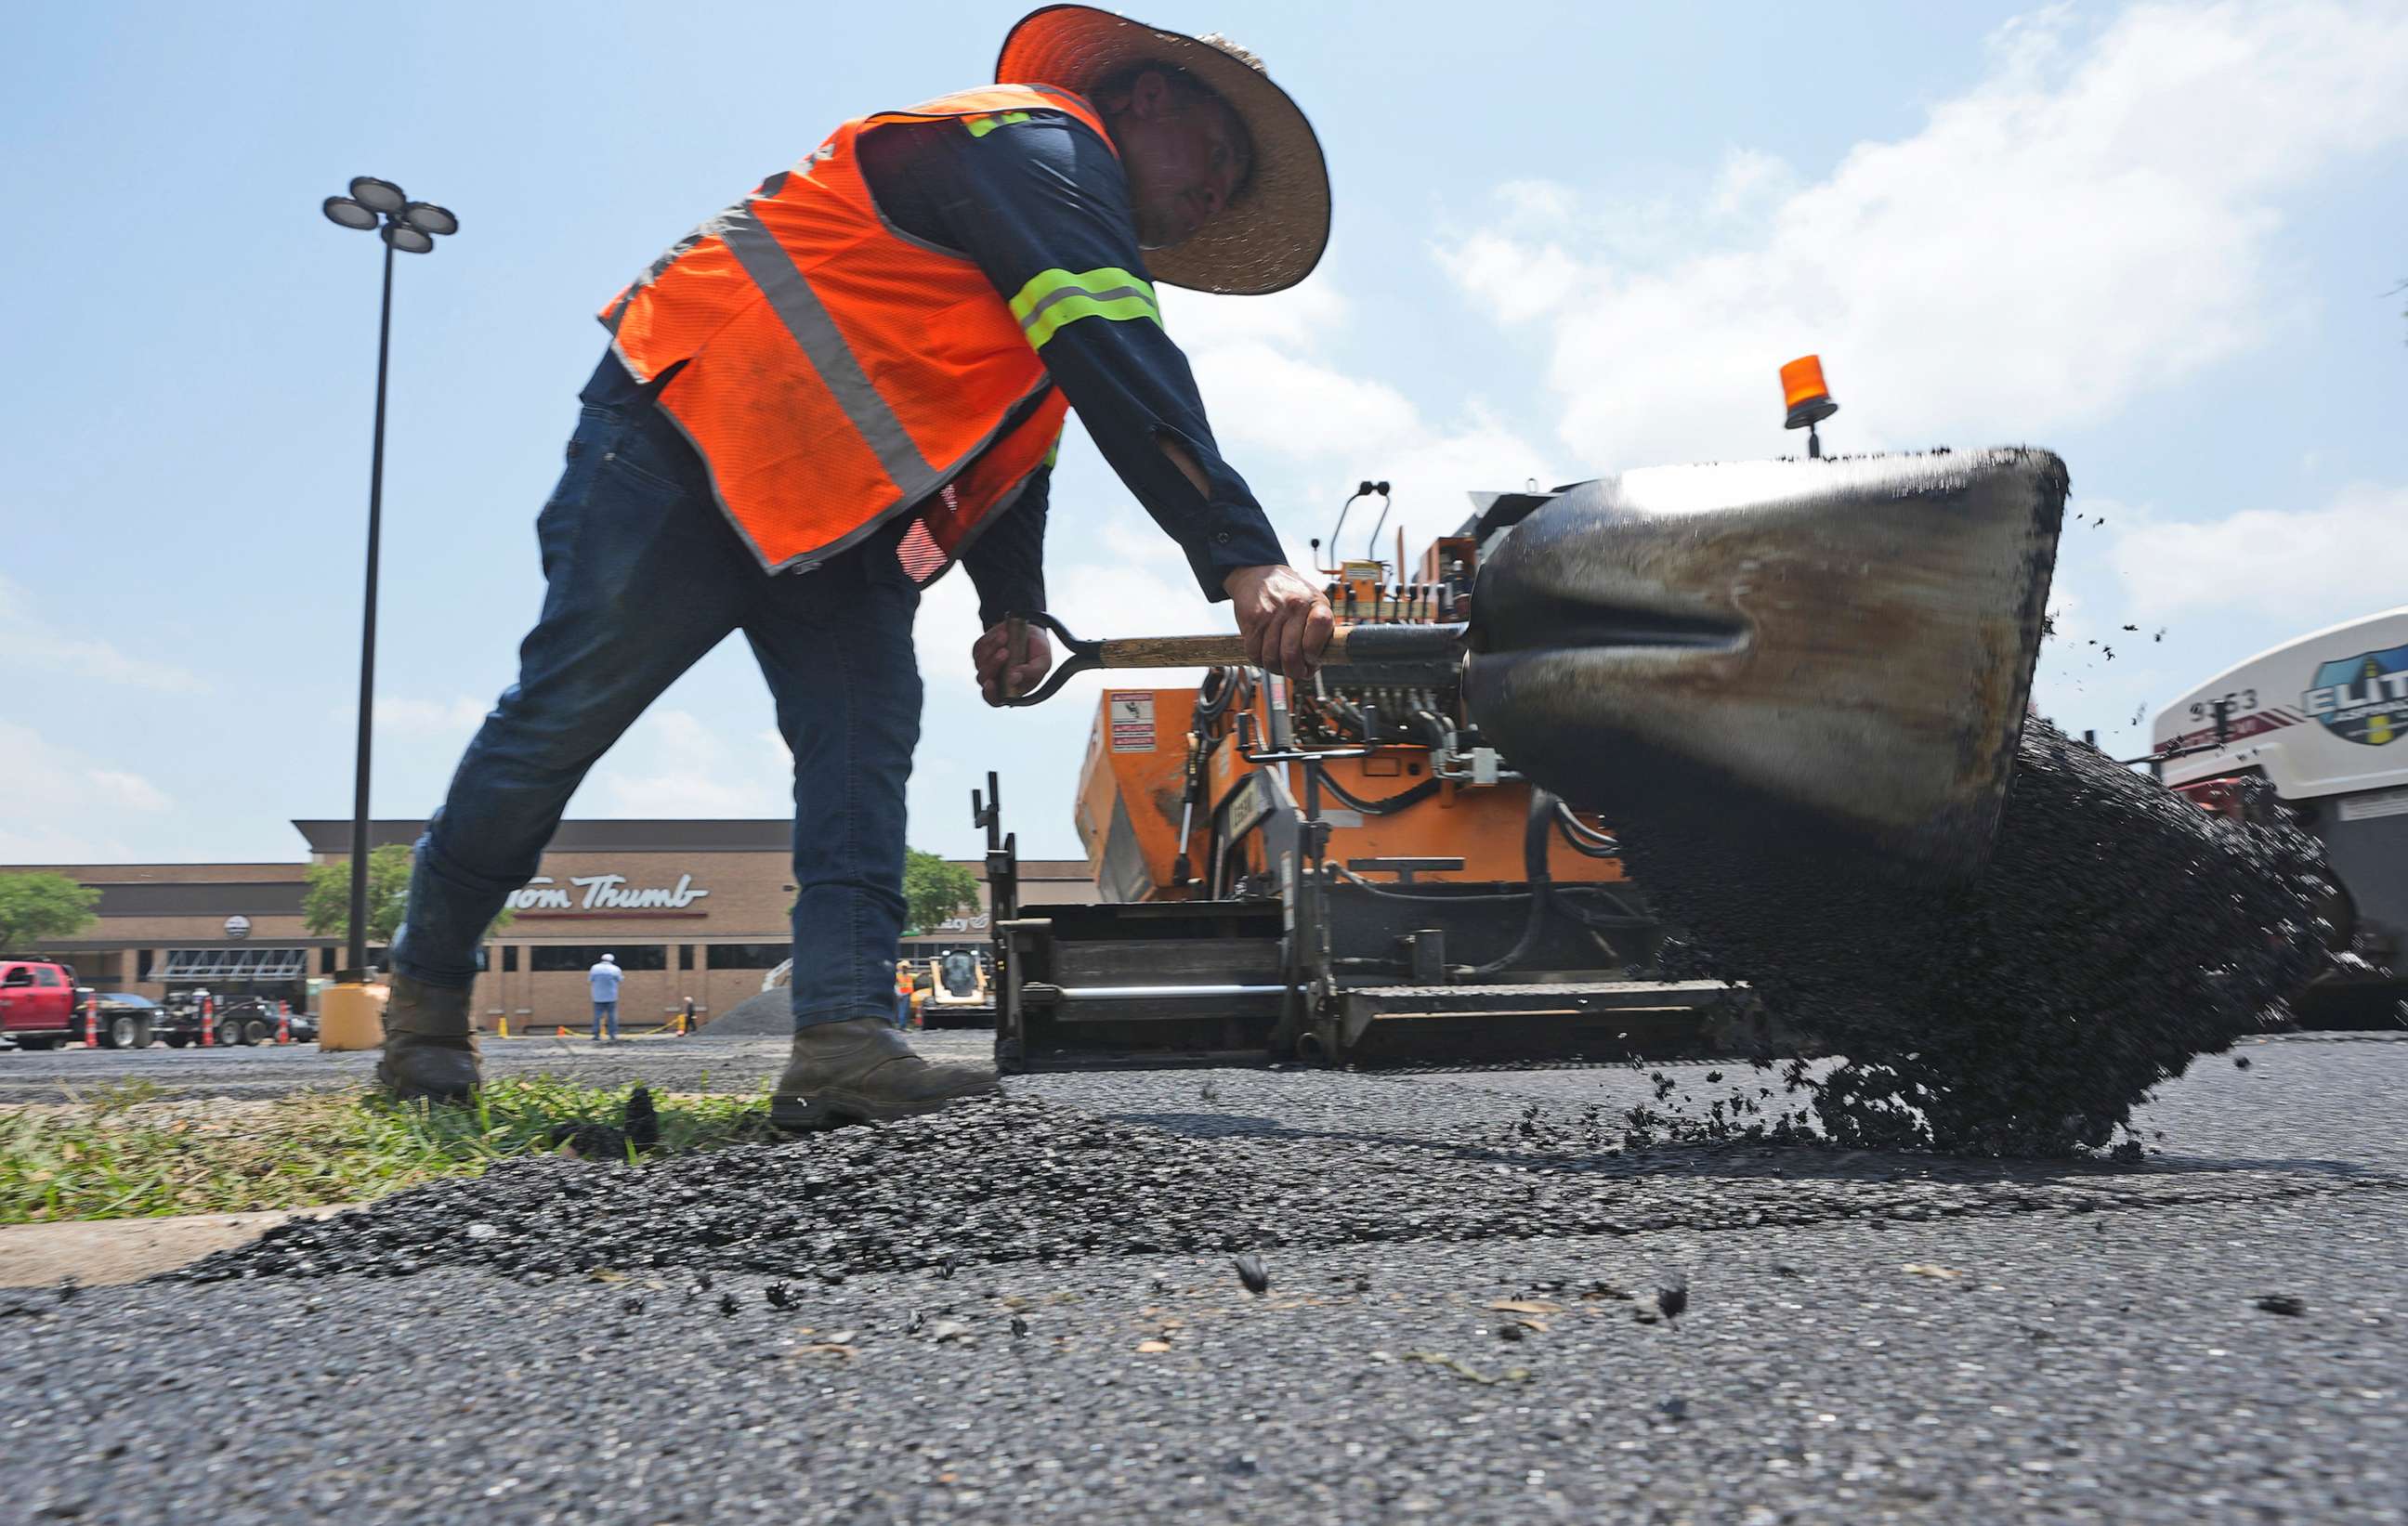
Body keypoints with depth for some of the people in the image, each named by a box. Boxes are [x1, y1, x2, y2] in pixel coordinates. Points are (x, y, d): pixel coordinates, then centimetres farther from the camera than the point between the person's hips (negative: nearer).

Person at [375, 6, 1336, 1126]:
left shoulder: (1075, 222, 17)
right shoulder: (1040, 141, -15)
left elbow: (1011, 442, 16)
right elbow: (1121, 362, -32)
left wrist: (1013, 607, 2)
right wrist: (1244, 560, -40)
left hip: (835, 509, 9)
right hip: (683, 434, -9)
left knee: (867, 742, -9)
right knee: (563, 714, -1)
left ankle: (844, 1036, -16)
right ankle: (426, 991, 16)